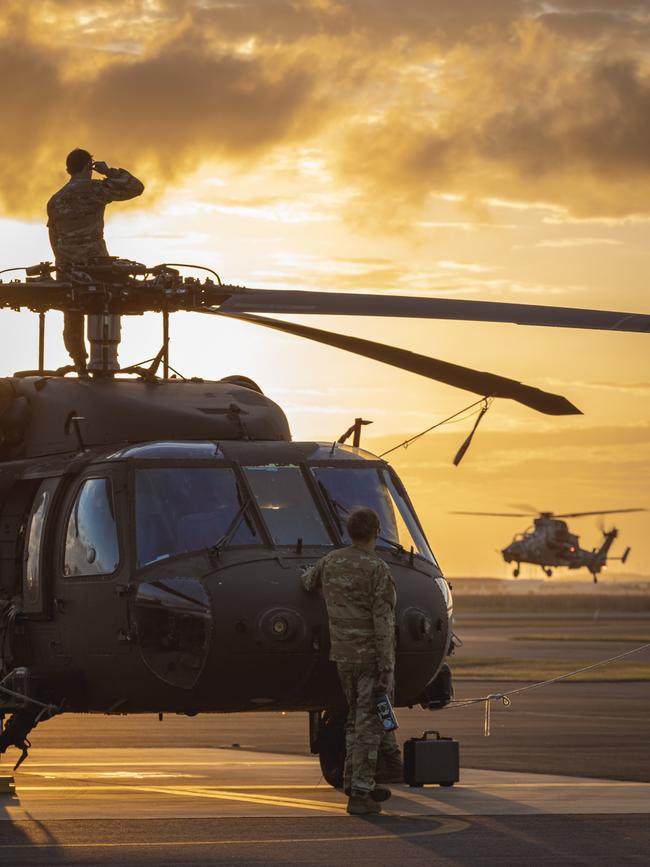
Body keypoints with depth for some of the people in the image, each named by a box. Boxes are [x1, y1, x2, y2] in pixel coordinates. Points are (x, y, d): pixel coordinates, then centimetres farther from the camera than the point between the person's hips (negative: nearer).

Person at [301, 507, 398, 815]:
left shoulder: (331, 562, 5)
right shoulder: (377, 570, -15)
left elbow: (307, 582, 28)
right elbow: (383, 623, -18)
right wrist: (387, 670, -17)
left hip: (343, 654, 7)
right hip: (371, 654, -7)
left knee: (356, 717, 20)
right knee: (368, 723, -3)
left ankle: (354, 781, 27)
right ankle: (359, 794, -4)